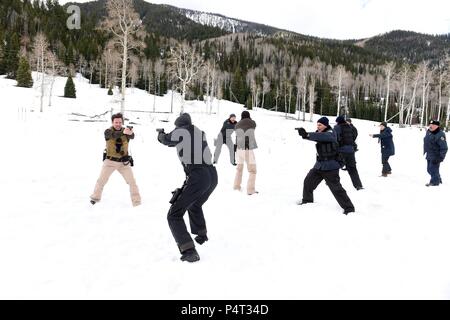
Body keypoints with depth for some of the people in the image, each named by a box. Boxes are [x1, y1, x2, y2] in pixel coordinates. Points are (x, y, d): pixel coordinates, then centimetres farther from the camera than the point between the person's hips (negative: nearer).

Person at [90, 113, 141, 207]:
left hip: (124, 162, 1)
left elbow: (132, 136, -28)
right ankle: (95, 197, 28)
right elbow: (113, 135, -33)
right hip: (110, 161, -1)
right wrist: (123, 132, -51)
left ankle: (137, 202, 8)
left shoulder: (126, 130, -6)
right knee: (101, 180, 6)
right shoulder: (108, 131, -10)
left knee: (132, 181, -1)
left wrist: (130, 133, -52)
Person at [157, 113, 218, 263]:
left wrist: (161, 134, 45)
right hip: (213, 176, 7)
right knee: (195, 206, 35)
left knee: (174, 215, 1)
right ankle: (201, 235, 52)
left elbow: (165, 140, 22)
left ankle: (189, 251, -13)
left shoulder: (179, 132, 3)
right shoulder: (200, 132, 17)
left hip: (197, 178, -7)